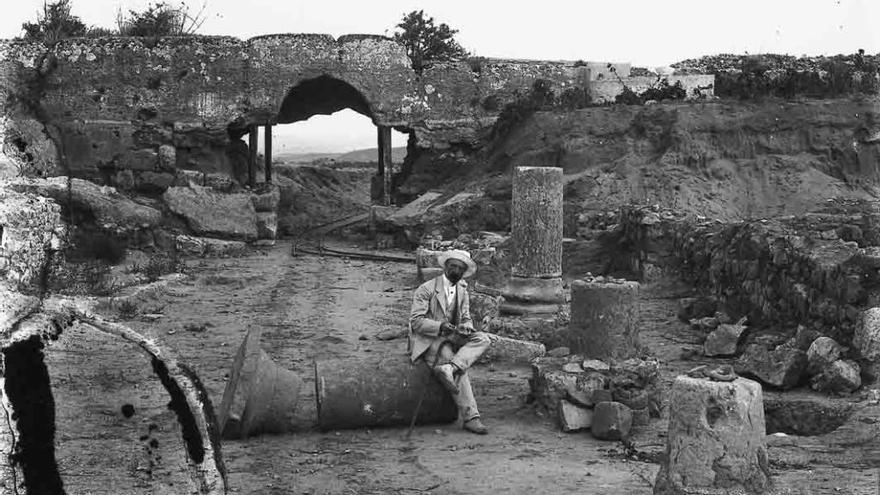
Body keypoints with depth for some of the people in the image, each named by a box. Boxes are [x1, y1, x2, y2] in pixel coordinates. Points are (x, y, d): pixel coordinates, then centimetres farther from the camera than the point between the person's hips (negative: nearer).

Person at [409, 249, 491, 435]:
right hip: (427, 340, -6)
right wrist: (440, 326, -27)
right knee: (460, 372, -27)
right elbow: (415, 321, -12)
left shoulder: (462, 292, 13)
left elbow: (466, 319, 15)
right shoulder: (426, 289, -7)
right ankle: (470, 416, -25)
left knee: (482, 340, -21)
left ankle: (450, 369, -37)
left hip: (449, 337, 7)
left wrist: (466, 328, -11)